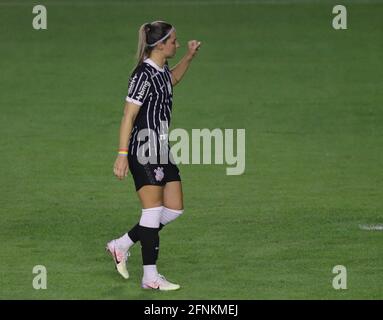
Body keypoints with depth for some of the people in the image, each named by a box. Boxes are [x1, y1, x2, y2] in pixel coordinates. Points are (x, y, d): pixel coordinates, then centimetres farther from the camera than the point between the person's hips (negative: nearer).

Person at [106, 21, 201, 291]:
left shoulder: (162, 71, 11)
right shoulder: (144, 75, -16)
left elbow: (172, 80, 38)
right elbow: (128, 116, -18)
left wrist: (189, 57, 24)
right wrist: (122, 154, -22)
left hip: (162, 152, 9)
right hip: (144, 151, -9)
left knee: (174, 209, 9)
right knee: (153, 211, -6)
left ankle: (122, 245, 21)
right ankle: (150, 276, 0)